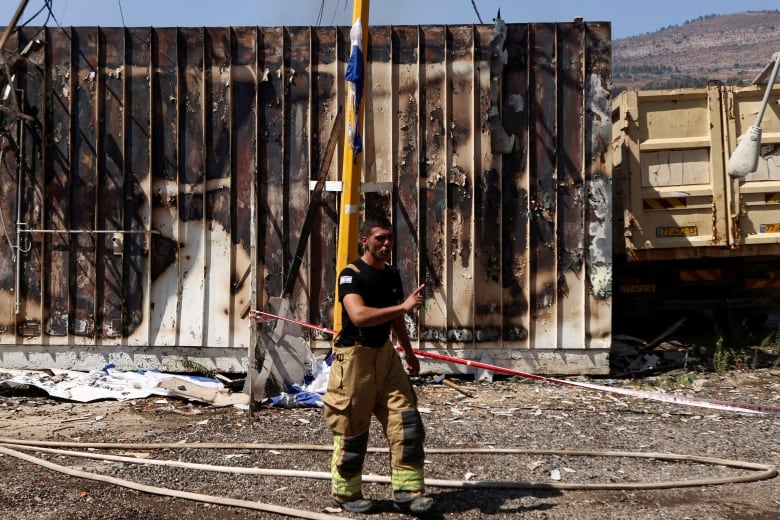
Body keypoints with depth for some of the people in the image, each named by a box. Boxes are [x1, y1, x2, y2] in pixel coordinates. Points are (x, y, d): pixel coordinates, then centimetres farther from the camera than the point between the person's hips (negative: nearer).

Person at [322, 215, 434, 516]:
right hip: (354, 356, -7)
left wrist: (409, 353, 29)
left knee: (407, 423, 0)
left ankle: (408, 491, 7)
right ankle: (345, 494, 20)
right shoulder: (351, 275, -14)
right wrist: (404, 307, -32)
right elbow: (359, 316, -30)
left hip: (385, 355, 7)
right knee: (352, 429, 3)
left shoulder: (392, 275, 10)